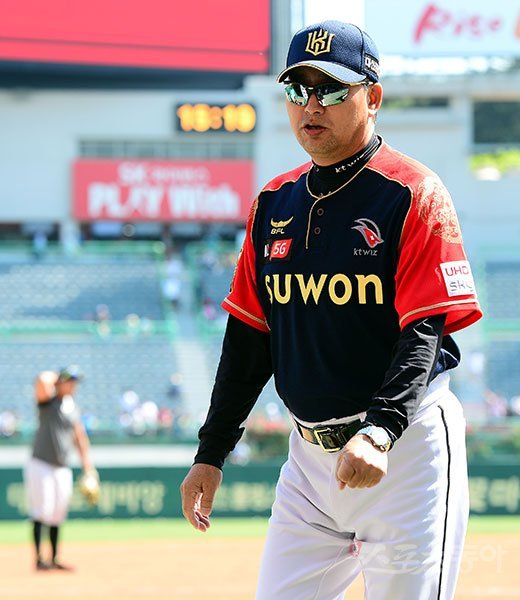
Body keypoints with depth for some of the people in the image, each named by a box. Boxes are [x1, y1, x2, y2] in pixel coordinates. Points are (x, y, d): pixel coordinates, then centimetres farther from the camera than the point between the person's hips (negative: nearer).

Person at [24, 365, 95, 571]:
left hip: (62, 469, 6)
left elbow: (80, 437, 20)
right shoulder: (47, 401, -5)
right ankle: (39, 559, -11)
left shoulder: (73, 409, 14)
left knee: (57, 515, 9)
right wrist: (55, 376, -7)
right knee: (41, 512, -10)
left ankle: (54, 559, 16)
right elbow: (43, 381, -27)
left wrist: (87, 466, 15)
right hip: (41, 465, -6)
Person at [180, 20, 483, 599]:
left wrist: (379, 432, -30)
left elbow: (424, 334, -16)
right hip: (309, 454, 6)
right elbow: (248, 335, 16)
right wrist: (211, 453, 13)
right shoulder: (274, 204, 11)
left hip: (405, 445, -6)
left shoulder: (414, 194, -8)